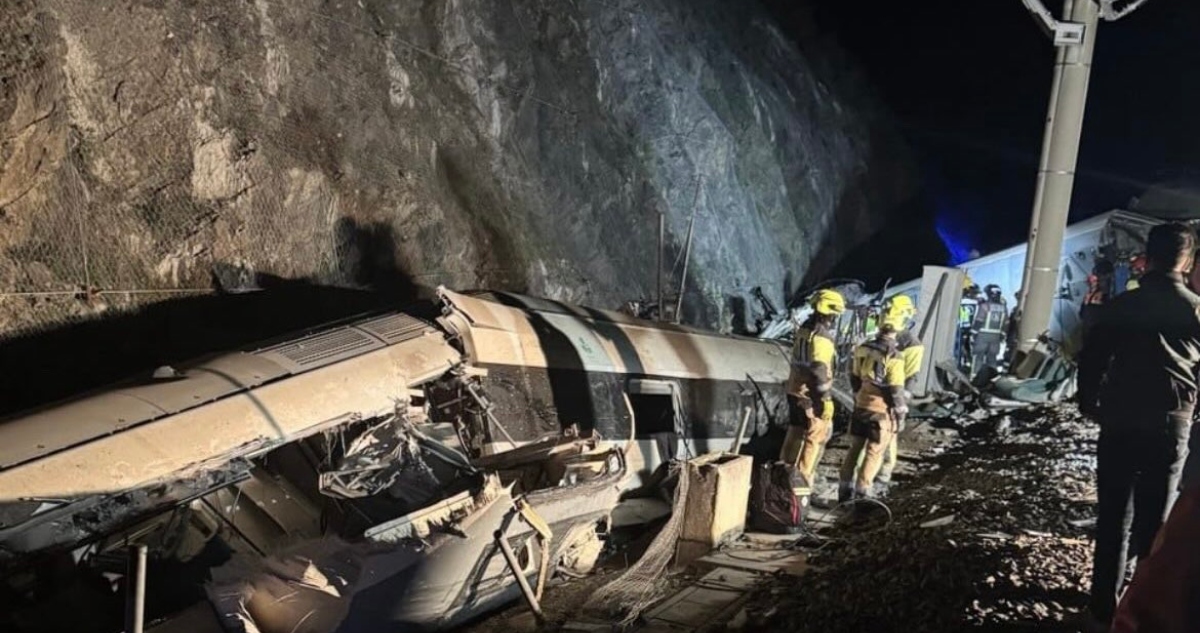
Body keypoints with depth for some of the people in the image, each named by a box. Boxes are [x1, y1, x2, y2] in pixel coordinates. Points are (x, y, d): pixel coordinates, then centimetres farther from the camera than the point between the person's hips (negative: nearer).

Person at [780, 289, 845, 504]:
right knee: (815, 438, 0)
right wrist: (827, 399, -21)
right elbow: (820, 372, -25)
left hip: (795, 390, 9)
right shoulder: (822, 337, -21)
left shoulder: (804, 330, 7)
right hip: (812, 396, -9)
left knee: (795, 434, 19)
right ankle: (802, 483, 2)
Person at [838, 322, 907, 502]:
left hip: (861, 407, 6)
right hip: (882, 411, -6)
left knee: (855, 448, 16)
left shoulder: (863, 349, 2)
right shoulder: (893, 358, -17)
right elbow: (896, 391, -15)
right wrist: (901, 414, -4)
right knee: (875, 452, 5)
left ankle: (845, 491, 20)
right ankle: (861, 493, 4)